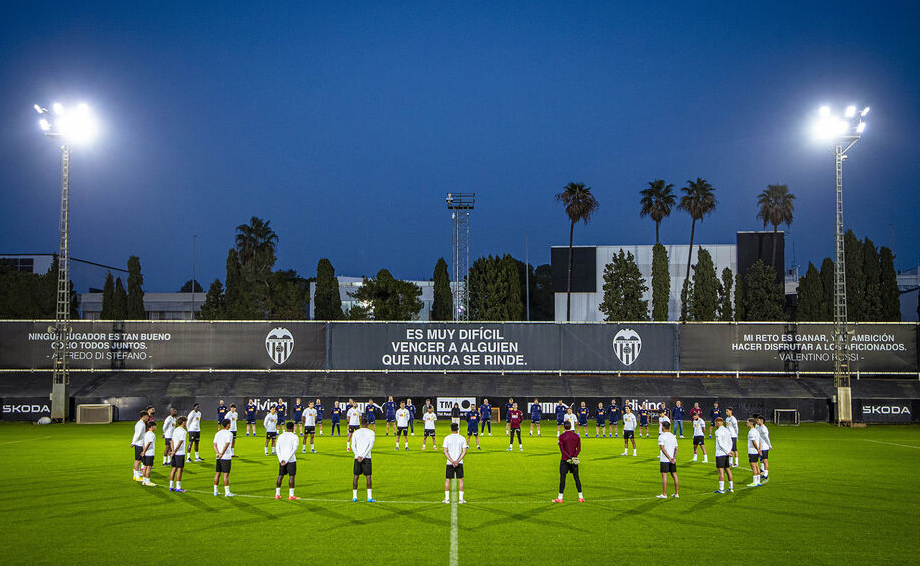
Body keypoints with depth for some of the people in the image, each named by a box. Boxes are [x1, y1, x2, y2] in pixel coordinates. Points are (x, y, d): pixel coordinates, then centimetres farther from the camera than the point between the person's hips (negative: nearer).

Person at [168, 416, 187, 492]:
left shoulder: (175, 430, 13)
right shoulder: (183, 431, -12)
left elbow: (172, 442, 12)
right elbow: (180, 443, -18)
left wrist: (172, 450, 6)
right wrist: (174, 451, -15)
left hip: (175, 453, 8)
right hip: (180, 453, -8)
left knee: (174, 469, 11)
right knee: (179, 469, -4)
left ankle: (171, 486, 13)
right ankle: (178, 487, -2)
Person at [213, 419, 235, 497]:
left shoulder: (218, 433, 11)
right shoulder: (229, 434, -10)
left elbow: (214, 445, 4)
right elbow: (226, 445, -20)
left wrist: (218, 453, -7)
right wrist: (221, 454, -22)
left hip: (219, 458, 6)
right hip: (226, 457, -6)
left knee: (217, 473, 12)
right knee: (226, 474, -5)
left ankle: (215, 491, 16)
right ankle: (227, 492, -5)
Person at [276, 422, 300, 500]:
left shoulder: (280, 437, 10)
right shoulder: (294, 437, -5)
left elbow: (277, 449, 4)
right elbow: (294, 449, -14)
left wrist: (281, 460, -2)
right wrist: (287, 460, -13)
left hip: (282, 460, 5)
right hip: (291, 460, -5)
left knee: (280, 476, 12)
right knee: (291, 476, -2)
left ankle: (277, 494, 12)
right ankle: (291, 495, -5)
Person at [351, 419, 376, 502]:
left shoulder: (356, 433, 9)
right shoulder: (371, 432, 2)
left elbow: (353, 445, 1)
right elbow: (371, 445, -8)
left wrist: (358, 456, -7)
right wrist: (363, 456, -11)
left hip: (357, 458, 3)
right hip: (367, 458, -2)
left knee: (356, 476, 9)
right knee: (368, 476, 1)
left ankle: (354, 497, 8)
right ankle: (369, 497, -4)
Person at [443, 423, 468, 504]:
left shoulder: (447, 438, -1)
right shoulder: (462, 438, 0)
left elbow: (445, 451, -6)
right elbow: (464, 452, -6)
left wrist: (451, 461, -9)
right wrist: (457, 461, -10)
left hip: (449, 463, 0)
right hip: (459, 463, 0)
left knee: (448, 480, 7)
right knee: (460, 479, 6)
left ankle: (447, 498, 6)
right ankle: (461, 499, 5)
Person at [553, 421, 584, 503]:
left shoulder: (561, 436, -8)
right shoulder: (576, 436, 4)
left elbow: (562, 449, -13)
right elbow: (579, 449, 0)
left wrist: (569, 457, -15)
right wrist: (574, 456, -8)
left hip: (565, 460, -3)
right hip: (574, 460, 3)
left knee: (562, 478, 0)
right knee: (576, 477, 8)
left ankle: (560, 498, 1)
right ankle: (581, 497, 11)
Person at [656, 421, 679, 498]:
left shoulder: (661, 436, -7)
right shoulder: (673, 437, 10)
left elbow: (662, 448, -16)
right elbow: (676, 449, 5)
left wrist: (669, 457, -16)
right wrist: (674, 457, -5)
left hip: (664, 460, -6)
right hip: (673, 460, 6)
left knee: (664, 476, -4)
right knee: (674, 475, 11)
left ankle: (664, 494, -6)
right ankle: (677, 493, 16)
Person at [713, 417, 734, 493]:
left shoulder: (718, 432, -12)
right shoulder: (727, 431, 12)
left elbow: (720, 444, -18)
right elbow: (730, 443, 14)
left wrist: (728, 452, -13)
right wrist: (729, 451, 13)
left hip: (720, 454, -8)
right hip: (726, 455, 8)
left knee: (720, 471, -6)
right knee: (728, 470, 12)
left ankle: (721, 489, -7)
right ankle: (731, 488, 14)